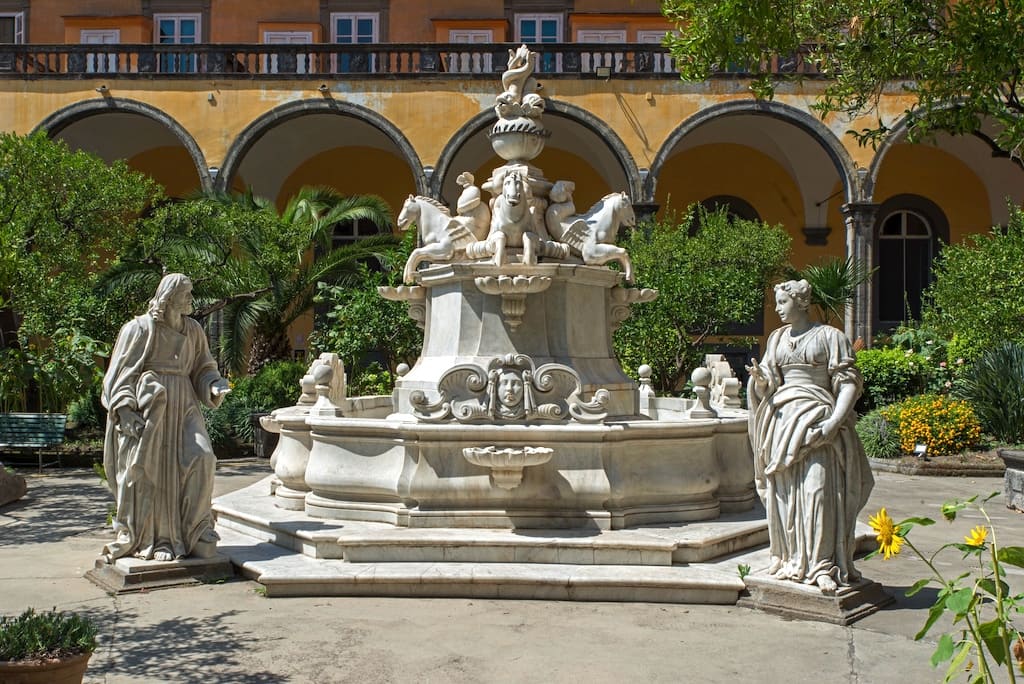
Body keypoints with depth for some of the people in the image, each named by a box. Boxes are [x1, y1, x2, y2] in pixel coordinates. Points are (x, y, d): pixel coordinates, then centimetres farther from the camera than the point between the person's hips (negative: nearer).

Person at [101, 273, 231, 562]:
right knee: (148, 472, -2)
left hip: (183, 407, 5)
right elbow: (122, 372, -4)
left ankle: (193, 531, 2)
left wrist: (214, 387, -5)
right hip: (147, 409, -4)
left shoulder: (193, 330, 13)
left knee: (200, 458, -10)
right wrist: (126, 411, -15)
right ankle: (149, 540, 9)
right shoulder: (140, 328, -2)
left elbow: (202, 368, 17)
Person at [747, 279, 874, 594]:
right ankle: (788, 558, 12)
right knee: (782, 493, 3)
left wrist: (835, 420, -17)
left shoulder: (830, 337, 1)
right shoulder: (777, 338, 16)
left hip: (816, 421, -5)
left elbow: (849, 383, -4)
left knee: (818, 490, -12)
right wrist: (760, 377, -8)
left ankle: (823, 565, -7)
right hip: (781, 420, 5)